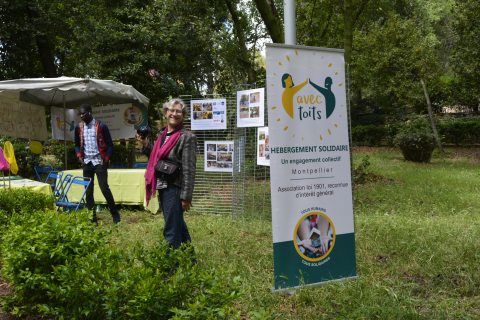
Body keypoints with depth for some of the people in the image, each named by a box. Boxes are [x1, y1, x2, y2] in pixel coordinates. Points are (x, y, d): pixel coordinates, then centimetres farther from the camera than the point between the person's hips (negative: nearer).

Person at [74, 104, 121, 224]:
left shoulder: (101, 126, -4)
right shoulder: (79, 127, 8)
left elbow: (110, 144, -1)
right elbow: (77, 145, 18)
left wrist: (106, 159, -8)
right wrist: (79, 156, 1)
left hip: (99, 162, -4)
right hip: (86, 163, 4)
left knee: (104, 188, -6)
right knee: (88, 192, 4)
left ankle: (115, 213, 12)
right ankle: (92, 218, 12)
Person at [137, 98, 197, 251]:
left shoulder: (187, 137, -11)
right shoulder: (163, 134, 12)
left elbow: (189, 169, -15)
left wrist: (186, 197, -18)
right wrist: (145, 145, 8)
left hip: (175, 188, -9)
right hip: (162, 187, 9)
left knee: (172, 231, -2)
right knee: (178, 225, 21)